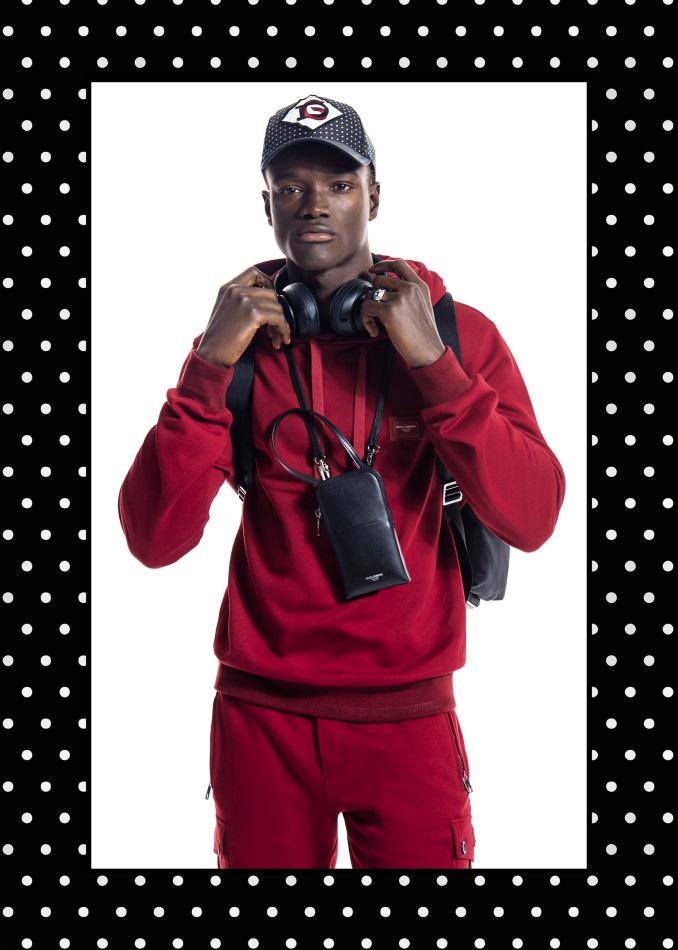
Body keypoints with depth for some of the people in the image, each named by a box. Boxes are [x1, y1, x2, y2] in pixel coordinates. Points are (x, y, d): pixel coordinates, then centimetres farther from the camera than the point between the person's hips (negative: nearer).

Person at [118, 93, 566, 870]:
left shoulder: (457, 332, -2)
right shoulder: (236, 334, 1)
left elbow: (532, 521, -13)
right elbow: (155, 541, -9)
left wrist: (433, 362, -20)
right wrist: (212, 368, -17)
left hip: (406, 711, -1)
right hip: (260, 712, 1)